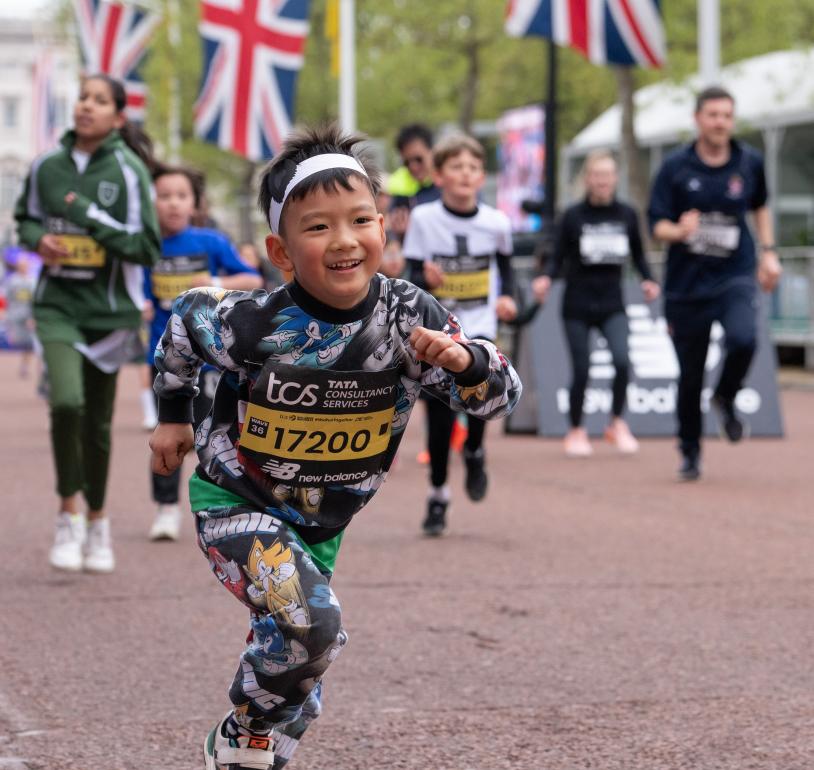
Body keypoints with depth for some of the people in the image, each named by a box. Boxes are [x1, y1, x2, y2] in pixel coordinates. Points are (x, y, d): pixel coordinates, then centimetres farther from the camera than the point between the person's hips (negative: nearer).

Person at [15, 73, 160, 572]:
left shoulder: (128, 172, -7)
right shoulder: (47, 167, 1)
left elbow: (147, 247, -10)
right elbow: (26, 218, 18)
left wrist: (90, 216, -18)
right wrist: (39, 239, -4)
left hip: (109, 307, -1)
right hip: (58, 303, 1)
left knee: (97, 420, 9)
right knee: (66, 402, -21)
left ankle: (97, 521, 29)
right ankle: (69, 516, -6)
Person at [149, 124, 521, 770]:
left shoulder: (411, 317, -19)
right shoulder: (253, 324, -26)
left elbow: (500, 396, -16)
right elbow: (182, 326, -4)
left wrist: (465, 360, -38)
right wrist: (174, 416, 9)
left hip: (324, 521, 5)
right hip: (236, 500, -5)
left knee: (297, 655, 16)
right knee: (310, 624, -27)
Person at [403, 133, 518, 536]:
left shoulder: (496, 223, -3)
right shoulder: (423, 219, -7)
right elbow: (413, 277, -6)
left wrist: (507, 297, 1)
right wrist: (427, 279, -27)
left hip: (479, 326, 0)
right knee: (440, 419, -1)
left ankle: (474, 452, 6)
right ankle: (438, 497, 17)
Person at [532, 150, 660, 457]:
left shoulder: (626, 215, 2)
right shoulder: (573, 216, -3)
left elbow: (638, 255, 13)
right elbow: (558, 259, -1)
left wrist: (648, 280, -5)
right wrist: (546, 279, -20)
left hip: (612, 304, 1)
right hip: (577, 305, -1)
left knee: (622, 360, -20)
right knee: (581, 371, 1)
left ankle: (617, 423, 1)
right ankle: (576, 431, 22)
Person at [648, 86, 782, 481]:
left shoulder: (750, 163, 2)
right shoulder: (676, 167, -4)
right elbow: (657, 225, -5)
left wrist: (768, 252, 13)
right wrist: (680, 232, -26)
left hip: (735, 275, 0)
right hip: (686, 282, 0)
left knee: (743, 338, -28)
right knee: (690, 375, 3)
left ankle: (726, 398, 4)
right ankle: (690, 452, 24)